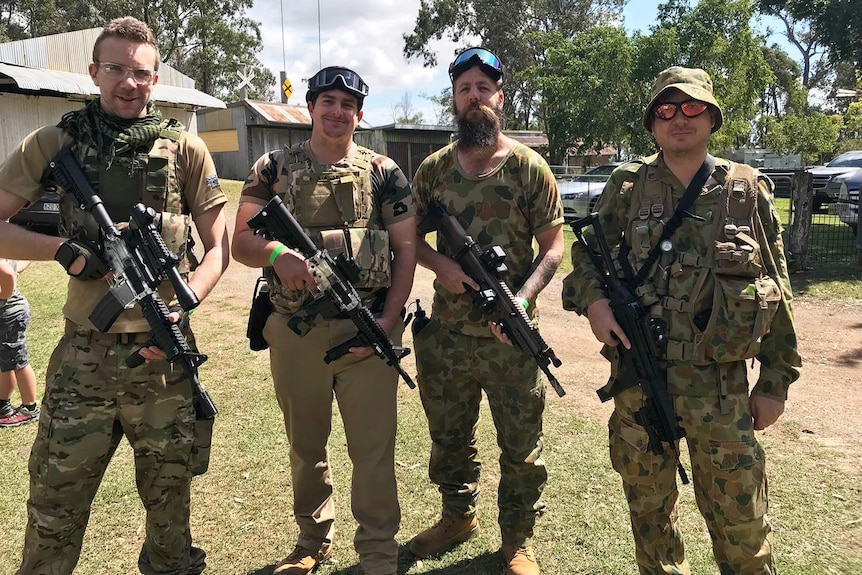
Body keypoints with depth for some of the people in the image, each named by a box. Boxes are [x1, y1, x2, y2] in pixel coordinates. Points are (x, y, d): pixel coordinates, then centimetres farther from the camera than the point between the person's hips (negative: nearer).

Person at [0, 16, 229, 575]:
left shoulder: (184, 148, 2)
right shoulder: (55, 143, 3)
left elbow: (219, 247, 3)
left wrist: (181, 308, -12)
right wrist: (63, 248, -12)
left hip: (164, 353, 0)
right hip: (83, 355, 0)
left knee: (169, 492, 14)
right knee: (55, 503, 8)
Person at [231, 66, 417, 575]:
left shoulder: (383, 171, 3)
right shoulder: (274, 168, 6)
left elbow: (407, 247, 2)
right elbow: (241, 241, 2)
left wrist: (388, 321, -8)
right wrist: (276, 252, -21)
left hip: (368, 331, -2)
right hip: (294, 332, 2)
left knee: (374, 449, 3)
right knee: (305, 445, 18)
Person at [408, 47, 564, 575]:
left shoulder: (529, 167, -4)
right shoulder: (433, 169, 5)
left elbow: (553, 247, -4)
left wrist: (521, 298, -20)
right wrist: (441, 265, -10)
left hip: (509, 336, -3)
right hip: (446, 334, 3)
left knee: (521, 446, 9)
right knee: (449, 438, 19)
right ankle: (459, 517, 42)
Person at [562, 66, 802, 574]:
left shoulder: (749, 190, 0)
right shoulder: (626, 186, 2)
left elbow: (777, 292, 3)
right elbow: (586, 253, 12)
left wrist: (776, 381, 1)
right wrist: (593, 300, -9)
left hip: (720, 382, -1)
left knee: (741, 522, 7)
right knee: (648, 507, 16)